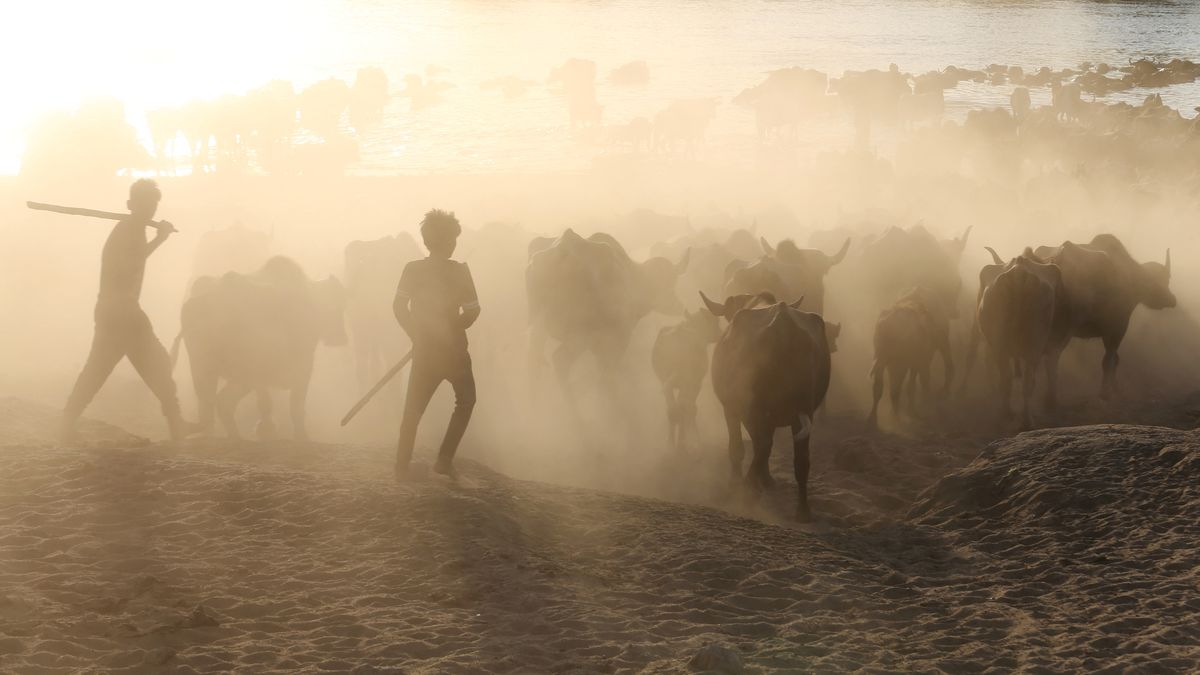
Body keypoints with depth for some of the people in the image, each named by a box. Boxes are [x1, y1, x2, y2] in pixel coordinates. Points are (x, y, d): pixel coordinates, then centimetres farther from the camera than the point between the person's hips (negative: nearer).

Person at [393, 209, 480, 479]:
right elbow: (472, 311, -12)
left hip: (424, 349, 2)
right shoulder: (459, 271, -8)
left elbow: (399, 306, -10)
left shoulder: (413, 269, -3)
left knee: (413, 409, 13)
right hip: (453, 349, -2)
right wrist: (454, 328, 7)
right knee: (465, 400, 19)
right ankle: (444, 460, 10)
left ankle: (402, 466, 5)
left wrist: (417, 334, 2)